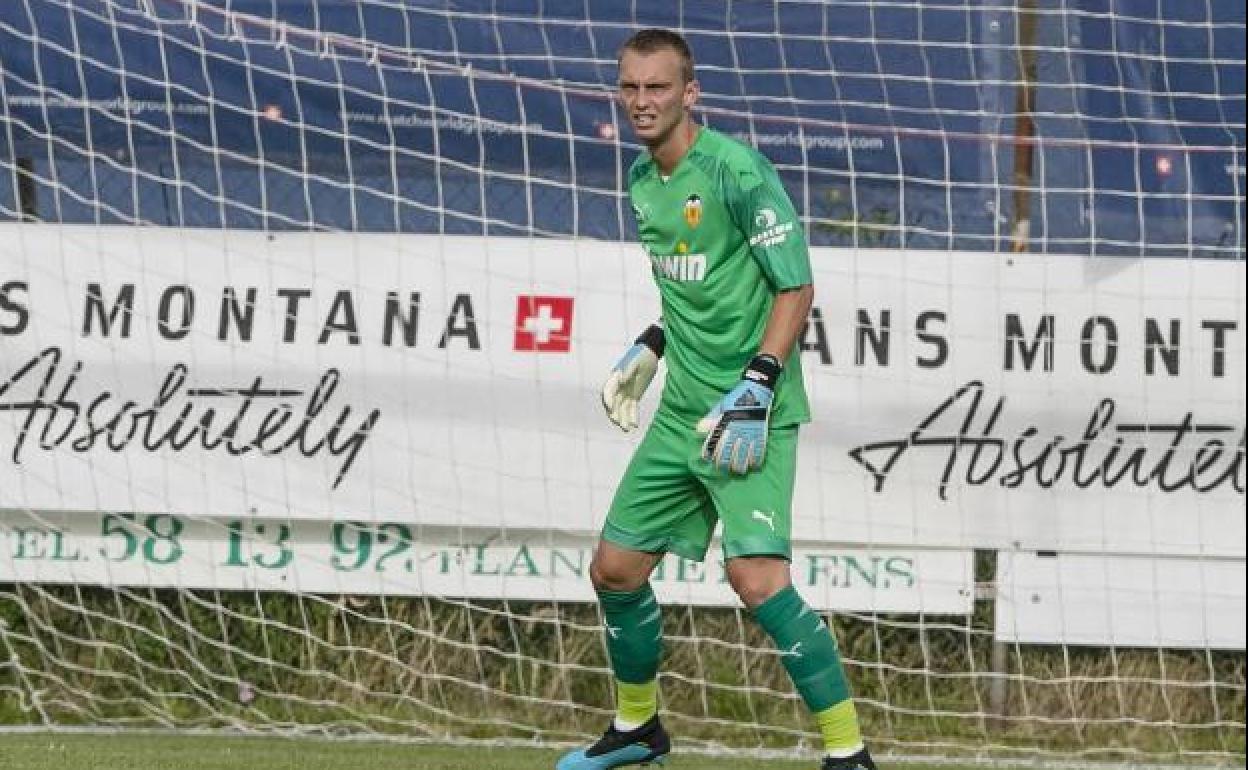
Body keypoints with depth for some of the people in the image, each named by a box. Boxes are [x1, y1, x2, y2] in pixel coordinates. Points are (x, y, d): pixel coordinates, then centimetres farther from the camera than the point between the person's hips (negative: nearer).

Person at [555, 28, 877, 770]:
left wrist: (756, 388, -22)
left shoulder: (737, 172, -16)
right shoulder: (644, 180, 10)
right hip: (683, 410, 9)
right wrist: (650, 348, 22)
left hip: (752, 412, -8)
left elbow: (795, 288, -16)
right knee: (615, 569, 12)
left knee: (757, 576, -22)